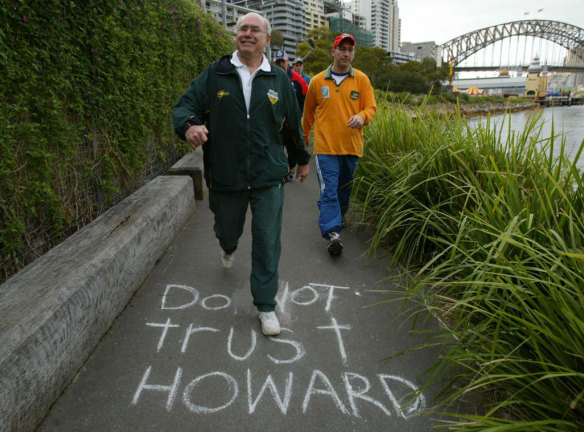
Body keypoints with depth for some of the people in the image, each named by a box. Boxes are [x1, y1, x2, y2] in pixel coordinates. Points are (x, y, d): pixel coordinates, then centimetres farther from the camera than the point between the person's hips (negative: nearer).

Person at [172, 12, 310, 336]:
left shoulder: (279, 79, 6)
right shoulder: (215, 74, 2)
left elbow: (293, 123, 15)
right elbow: (184, 106, -2)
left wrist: (303, 159, 25)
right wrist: (189, 125, -26)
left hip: (268, 177, 0)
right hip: (225, 175, 1)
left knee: (267, 242, -1)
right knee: (226, 229, 18)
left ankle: (266, 306, 14)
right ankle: (229, 249, 58)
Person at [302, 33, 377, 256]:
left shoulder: (361, 79, 5)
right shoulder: (317, 81, 5)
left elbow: (371, 106, 4)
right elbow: (308, 111, 16)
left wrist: (362, 116, -19)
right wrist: (304, 137, 25)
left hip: (352, 146, 2)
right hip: (325, 147, -2)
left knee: (344, 189, 16)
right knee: (328, 191, -10)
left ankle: (337, 219, 37)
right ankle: (332, 233, -13)